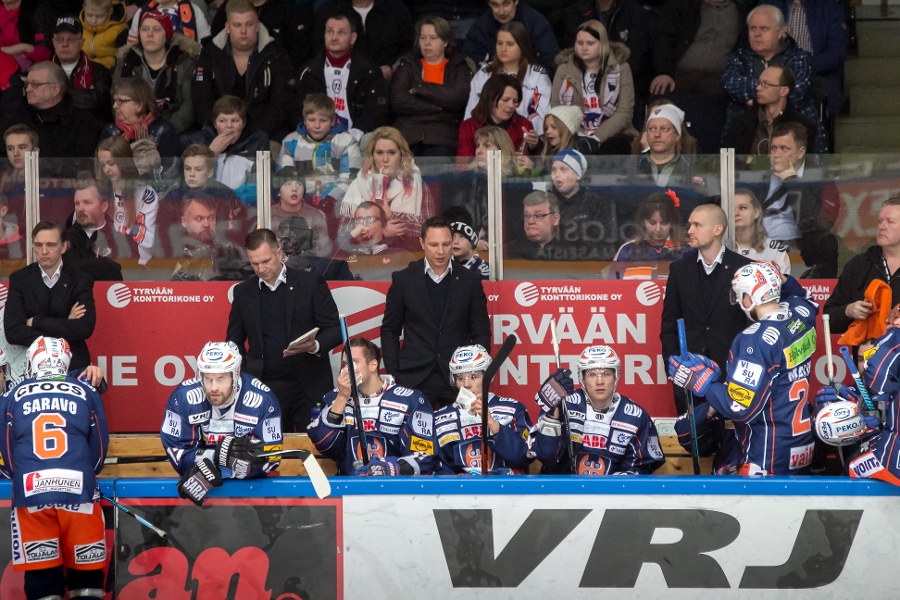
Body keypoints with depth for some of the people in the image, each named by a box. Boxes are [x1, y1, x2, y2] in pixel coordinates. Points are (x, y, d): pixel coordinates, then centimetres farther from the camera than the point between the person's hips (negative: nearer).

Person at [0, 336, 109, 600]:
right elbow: (99, 447, 19)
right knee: (86, 575, 7)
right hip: (78, 491, 0)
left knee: (41, 578, 3)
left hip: (30, 494, 0)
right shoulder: (86, 393, 14)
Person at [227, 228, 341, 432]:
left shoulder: (311, 284, 0)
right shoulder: (243, 292, 8)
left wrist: (316, 346, -21)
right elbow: (234, 341, 14)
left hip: (309, 388, -2)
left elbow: (335, 329, 0)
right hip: (264, 388, 2)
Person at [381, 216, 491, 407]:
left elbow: (481, 332, 9)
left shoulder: (469, 281, 5)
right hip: (415, 380, 0)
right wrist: (394, 374, 0)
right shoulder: (403, 280, 3)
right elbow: (389, 330, 8)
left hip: (459, 381, 0)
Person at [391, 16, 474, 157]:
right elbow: (398, 101, 3)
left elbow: (457, 97, -3)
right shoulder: (407, 65, 20)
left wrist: (420, 89, 1)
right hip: (407, 134, 1)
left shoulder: (459, 67, 17)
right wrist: (438, 107, -2)